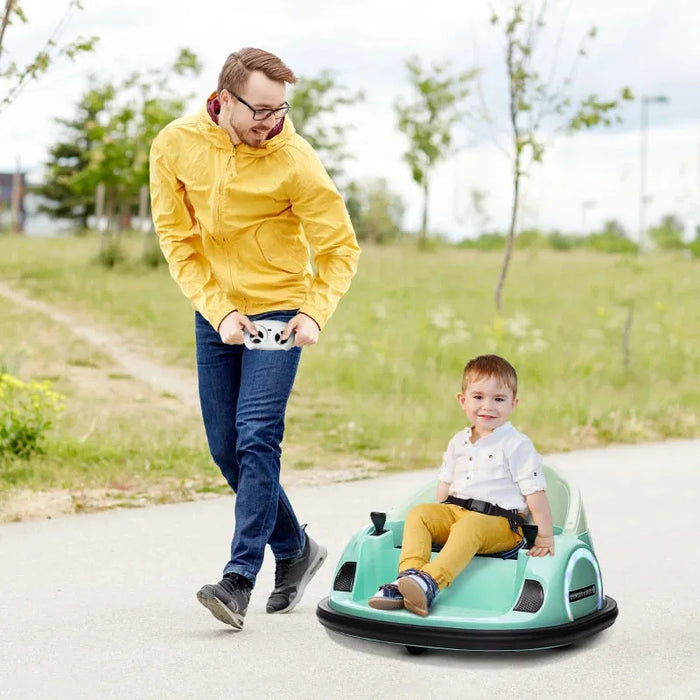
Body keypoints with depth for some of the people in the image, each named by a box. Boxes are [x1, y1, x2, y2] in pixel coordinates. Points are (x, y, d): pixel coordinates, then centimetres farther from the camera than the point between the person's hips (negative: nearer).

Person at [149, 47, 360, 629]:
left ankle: (240, 578, -15)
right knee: (226, 449, 7)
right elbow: (178, 240, -3)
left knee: (257, 438, -17)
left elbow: (340, 248, -8)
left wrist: (315, 313, -23)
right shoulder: (175, 146, -7)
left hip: (278, 310, -4)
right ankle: (296, 549, 25)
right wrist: (219, 311, -13)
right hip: (214, 312, 4)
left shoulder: (295, 161, -16)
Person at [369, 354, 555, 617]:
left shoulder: (517, 445, -4)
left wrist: (545, 536, -10)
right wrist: (440, 517, 14)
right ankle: (409, 574, -33)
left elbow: (534, 492, -7)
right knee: (418, 514, -16)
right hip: (456, 511, 7)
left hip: (500, 523, -6)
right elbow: (445, 482, 23)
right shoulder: (458, 442, 16)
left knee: (468, 528, -36)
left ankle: (431, 581, -53)